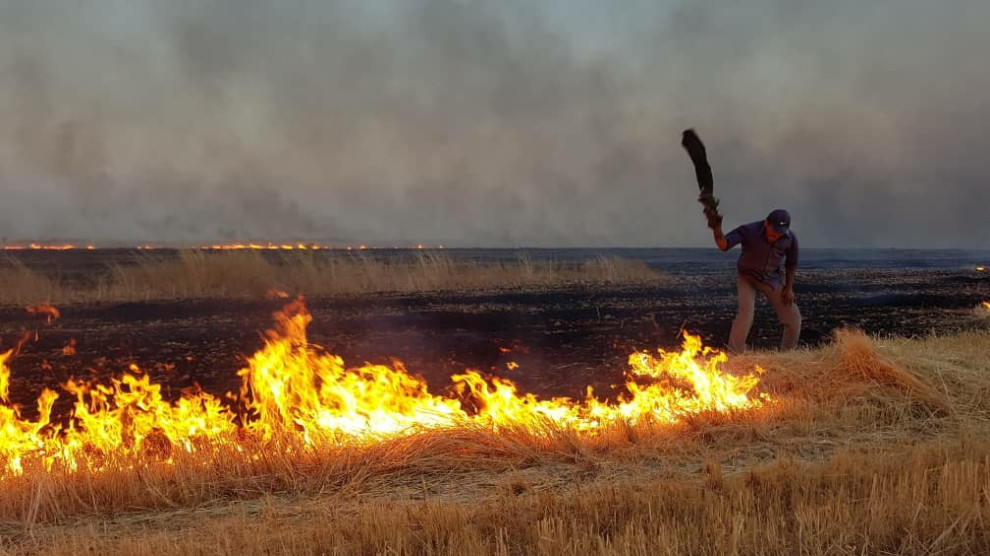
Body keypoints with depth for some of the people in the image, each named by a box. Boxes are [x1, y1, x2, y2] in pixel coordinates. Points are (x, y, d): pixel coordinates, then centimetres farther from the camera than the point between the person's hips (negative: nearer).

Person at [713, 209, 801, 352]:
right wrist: (717, 228, -67)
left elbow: (791, 263, 1)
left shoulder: (790, 239, -19)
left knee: (793, 319, 5)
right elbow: (724, 245, -47)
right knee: (746, 313, -26)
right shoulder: (749, 231, -31)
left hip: (773, 280, 4)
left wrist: (789, 287, 0)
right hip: (747, 277, -4)